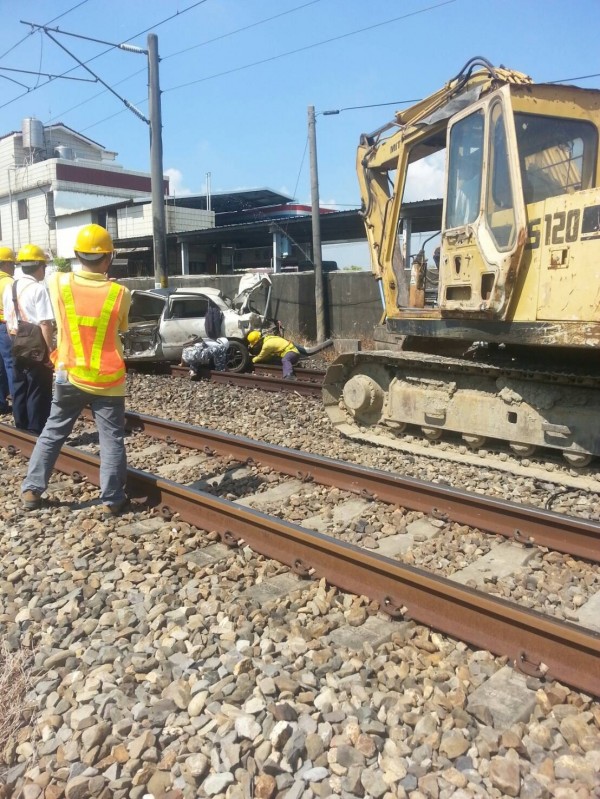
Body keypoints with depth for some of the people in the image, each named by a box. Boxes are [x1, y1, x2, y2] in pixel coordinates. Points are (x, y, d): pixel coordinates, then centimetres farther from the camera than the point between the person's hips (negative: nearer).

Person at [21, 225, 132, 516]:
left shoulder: (59, 282, -8)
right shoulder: (120, 293, -13)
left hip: (69, 376, 3)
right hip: (107, 381, -2)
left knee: (52, 433, 17)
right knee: (112, 440, 6)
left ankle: (31, 490, 23)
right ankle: (111, 500, 10)